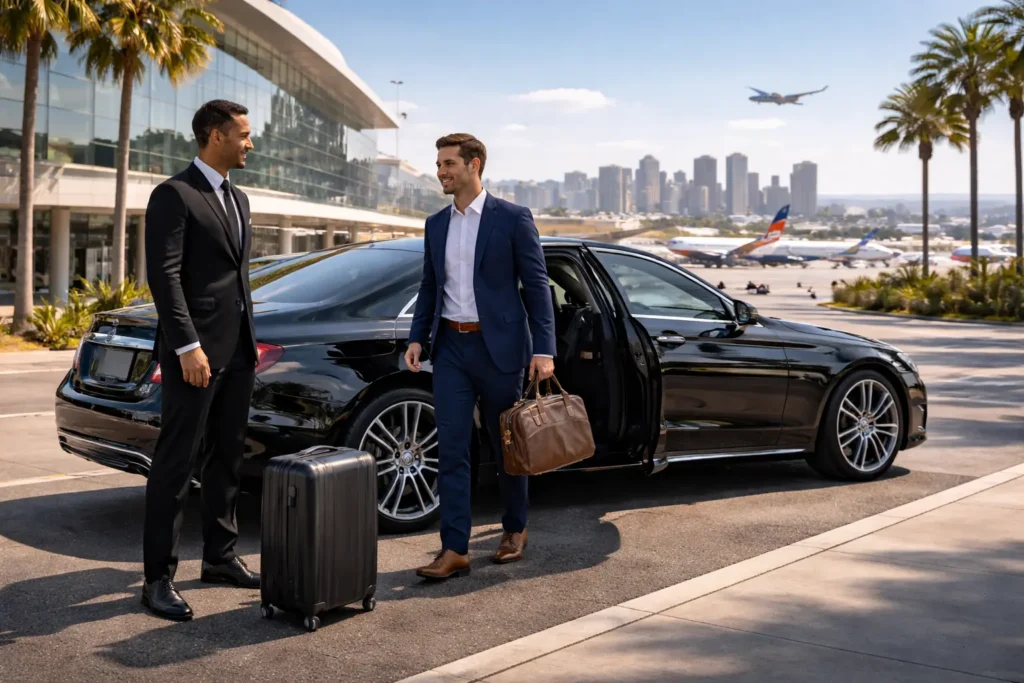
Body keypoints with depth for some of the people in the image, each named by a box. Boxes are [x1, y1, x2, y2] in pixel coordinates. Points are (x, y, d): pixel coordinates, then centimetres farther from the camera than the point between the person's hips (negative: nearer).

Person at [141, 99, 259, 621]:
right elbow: (164, 275, -16)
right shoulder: (174, 195, -9)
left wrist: (249, 340, 16)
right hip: (196, 351, -8)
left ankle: (219, 557, 25)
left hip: (237, 350, 8)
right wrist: (187, 347, -21)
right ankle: (158, 578, 1)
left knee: (227, 457, 14)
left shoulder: (238, 200, 17)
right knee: (176, 463, -4)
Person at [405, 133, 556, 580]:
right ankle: (454, 550, 0)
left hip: (497, 347, -4)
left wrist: (544, 350, -13)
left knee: (506, 447, 9)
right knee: (451, 451, -2)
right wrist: (417, 338, 4)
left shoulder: (512, 219, -5)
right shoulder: (436, 224, 11)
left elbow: (537, 286, -7)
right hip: (450, 347, 4)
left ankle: (515, 530, 30)